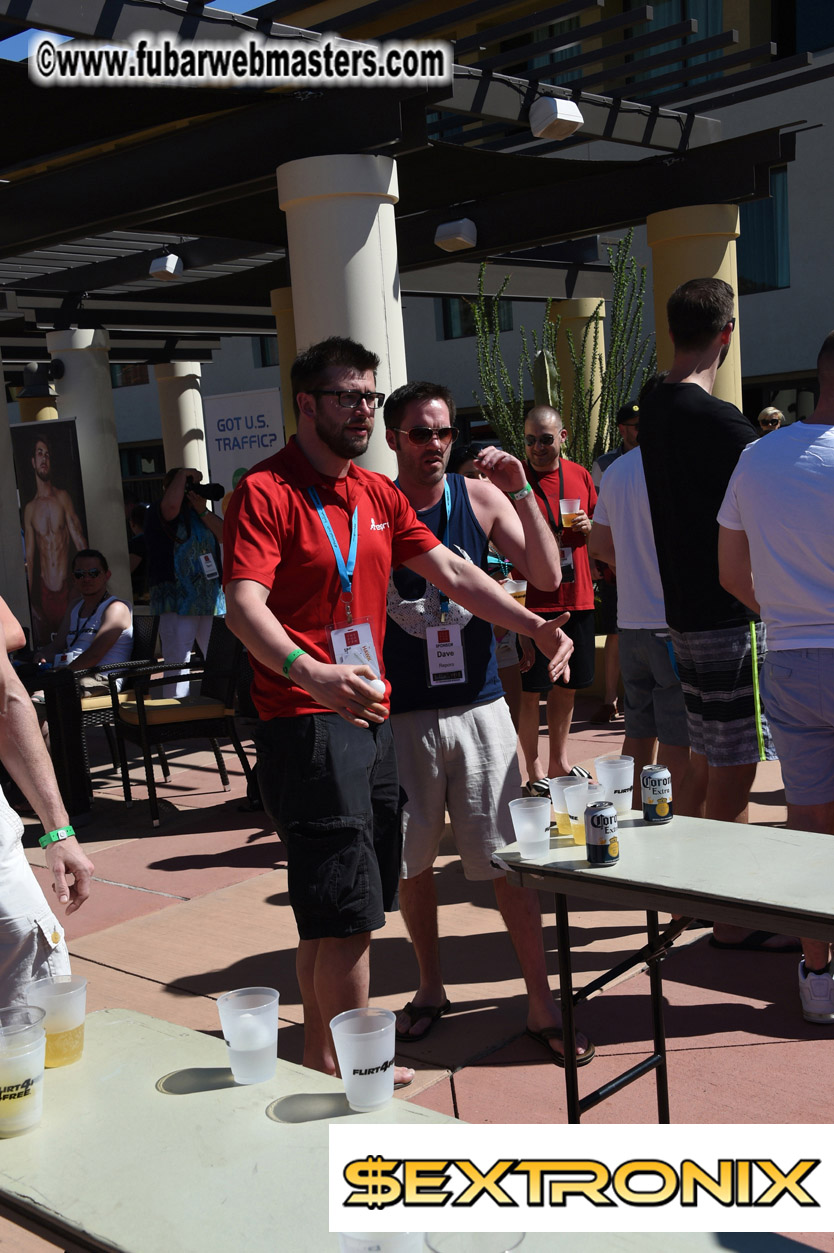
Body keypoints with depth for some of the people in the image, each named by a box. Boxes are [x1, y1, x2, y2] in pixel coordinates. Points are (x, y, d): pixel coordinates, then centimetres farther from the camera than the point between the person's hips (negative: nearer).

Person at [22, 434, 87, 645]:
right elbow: (29, 558, 9)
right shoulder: (30, 509, 7)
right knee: (44, 638, 4)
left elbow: (79, 539, -5)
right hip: (45, 587, 2)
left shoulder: (63, 498, 0)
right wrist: (29, 601, 5)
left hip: (67, 585, -2)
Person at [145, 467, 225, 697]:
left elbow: (225, 535, 7)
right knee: (178, 665, -8)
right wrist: (183, 473, -9)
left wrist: (203, 511, -5)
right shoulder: (158, 513, 0)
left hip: (211, 599, 6)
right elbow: (172, 504, -23)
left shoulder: (199, 514, 19)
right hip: (176, 602, -6)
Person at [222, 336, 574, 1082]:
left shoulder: (378, 494, 15)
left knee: (334, 917, 15)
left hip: (369, 719, 8)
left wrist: (536, 627, 6)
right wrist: (311, 673, -40)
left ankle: (321, 1064, 28)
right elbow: (244, 604, -22)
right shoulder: (264, 493, -9)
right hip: (305, 723, -8)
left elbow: (451, 572, 16)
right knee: (347, 913, -7)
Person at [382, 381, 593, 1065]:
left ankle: (542, 1003, 13)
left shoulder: (480, 497, 2)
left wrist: (522, 493, -14)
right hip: (400, 714, 0)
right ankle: (431, 988, 32)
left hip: (479, 706, 0)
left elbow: (548, 576, -5)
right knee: (411, 862, 12)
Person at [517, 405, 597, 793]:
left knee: (567, 686, 14)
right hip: (532, 600, -5)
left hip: (577, 597, 5)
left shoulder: (580, 476, 9)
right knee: (530, 690, -1)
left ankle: (559, 762, 28)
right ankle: (535, 772, 10)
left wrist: (587, 526, -2)